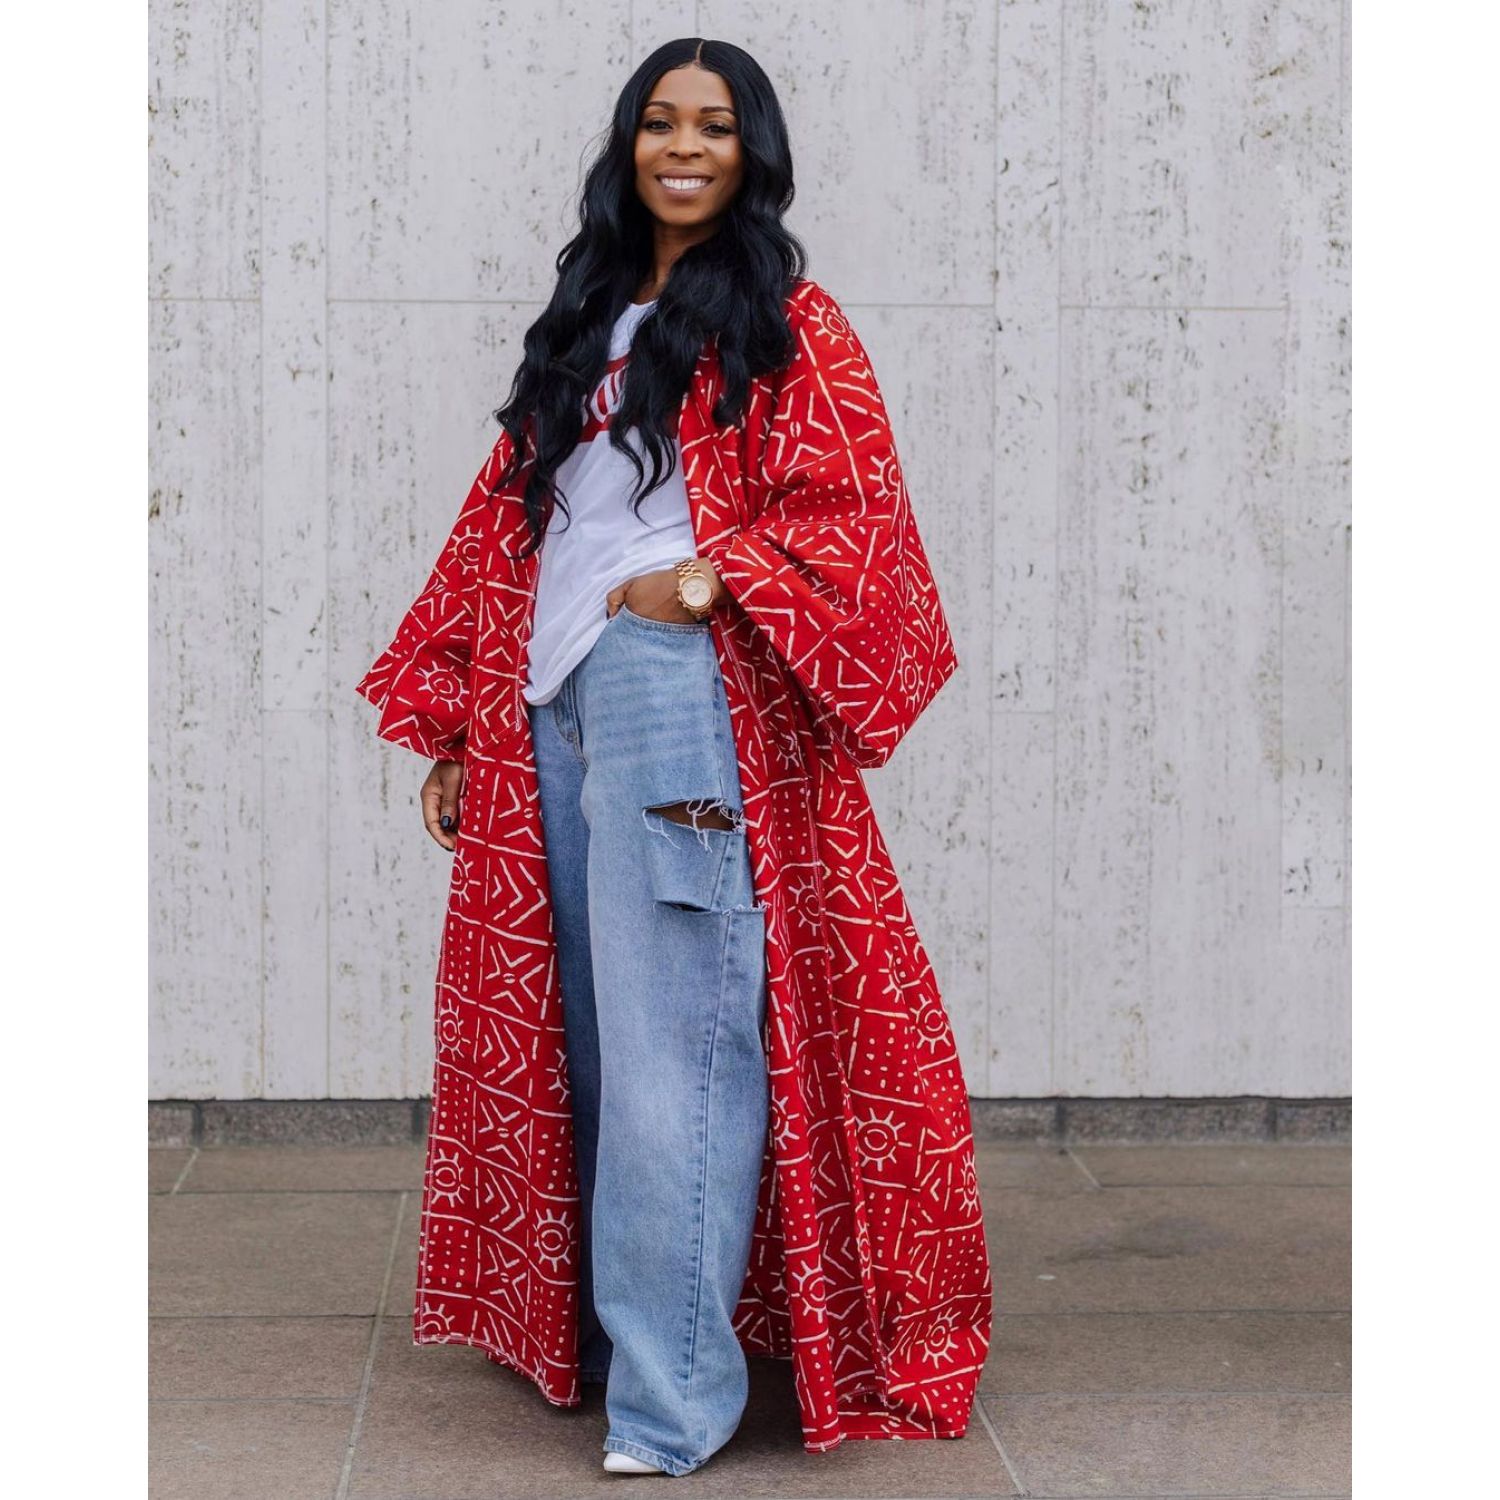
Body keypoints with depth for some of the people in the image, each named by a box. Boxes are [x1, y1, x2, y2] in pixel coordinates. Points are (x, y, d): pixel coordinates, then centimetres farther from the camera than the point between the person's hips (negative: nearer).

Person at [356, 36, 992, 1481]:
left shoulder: (787, 322, 5)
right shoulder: (583, 326, 21)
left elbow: (851, 518, -4)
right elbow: (504, 525, 20)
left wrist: (714, 579, -20)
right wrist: (454, 725, 16)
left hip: (683, 699, -6)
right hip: (553, 708, 6)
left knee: (670, 1047, -10)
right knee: (586, 1037, 8)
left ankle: (670, 1398, -8)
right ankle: (610, 1326, 18)